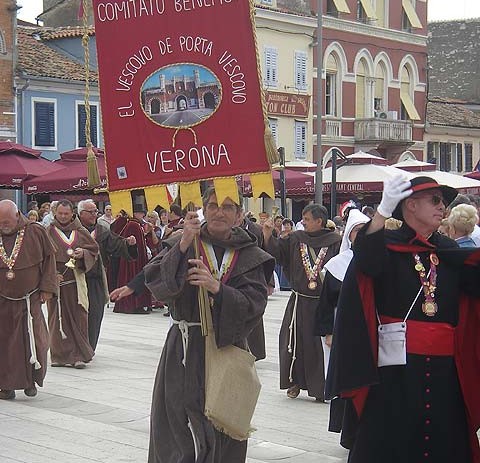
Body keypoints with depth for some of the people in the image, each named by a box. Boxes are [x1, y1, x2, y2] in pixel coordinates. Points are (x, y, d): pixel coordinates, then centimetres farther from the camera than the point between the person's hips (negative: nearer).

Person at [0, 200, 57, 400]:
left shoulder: (35, 232, -5)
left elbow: (49, 258, 2)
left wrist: (47, 288, -2)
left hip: (29, 300, -1)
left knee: (33, 340, 0)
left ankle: (31, 379, 17)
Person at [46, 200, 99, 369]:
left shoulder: (81, 232, 9)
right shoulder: (48, 232, 3)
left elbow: (94, 249, 12)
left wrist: (83, 253, -10)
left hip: (76, 280, 1)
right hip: (55, 279, -1)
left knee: (78, 317, -3)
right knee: (57, 318, 0)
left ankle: (79, 355, -1)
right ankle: (59, 355, 7)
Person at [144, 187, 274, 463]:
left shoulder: (249, 256, 4)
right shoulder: (183, 243, 3)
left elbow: (254, 305, -7)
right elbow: (155, 281, -10)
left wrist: (217, 288, -22)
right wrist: (183, 245, -21)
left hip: (228, 347, 1)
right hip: (185, 350, -1)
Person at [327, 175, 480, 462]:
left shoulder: (450, 252, 14)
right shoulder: (387, 245, -1)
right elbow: (366, 262, -23)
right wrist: (383, 211, -35)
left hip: (444, 368, 5)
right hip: (395, 367, -4)